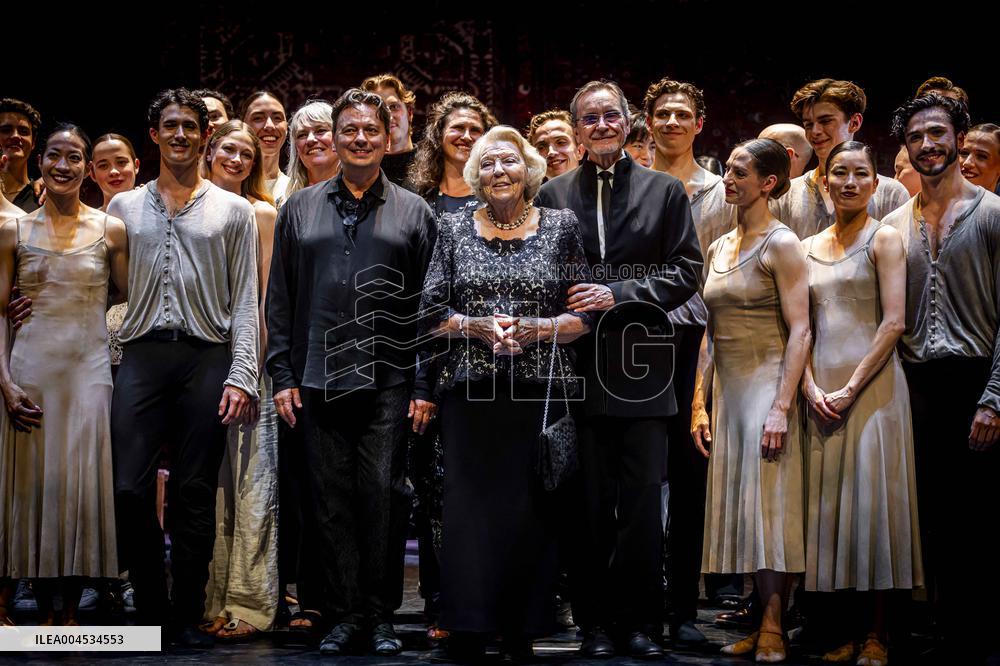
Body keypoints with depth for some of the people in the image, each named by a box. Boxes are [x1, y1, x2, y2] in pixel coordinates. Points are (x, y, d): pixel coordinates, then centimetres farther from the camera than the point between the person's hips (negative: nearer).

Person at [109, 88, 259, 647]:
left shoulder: (234, 211, 11)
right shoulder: (124, 208, 16)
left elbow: (246, 302, 6)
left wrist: (241, 376, -4)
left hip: (207, 357, -1)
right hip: (143, 354, 1)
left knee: (196, 494, 0)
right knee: (130, 488, -6)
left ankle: (188, 615, 11)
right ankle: (151, 609, 10)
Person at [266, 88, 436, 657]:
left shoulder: (414, 213, 8)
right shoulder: (300, 209, 12)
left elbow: (430, 305, 5)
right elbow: (281, 299, 12)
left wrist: (425, 386, -2)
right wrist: (283, 375, 4)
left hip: (387, 381, -2)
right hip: (318, 381, 2)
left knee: (382, 497, -2)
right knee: (331, 500, 4)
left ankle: (382, 616, 10)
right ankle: (344, 614, 14)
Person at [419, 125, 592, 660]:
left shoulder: (561, 226, 8)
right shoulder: (454, 227, 10)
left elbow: (584, 315, 5)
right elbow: (432, 313, 7)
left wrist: (534, 329, -11)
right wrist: (477, 327, -10)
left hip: (541, 389, 0)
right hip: (470, 390, 1)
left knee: (533, 509, -1)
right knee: (469, 505, -3)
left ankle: (523, 631, 9)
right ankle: (468, 632, 5)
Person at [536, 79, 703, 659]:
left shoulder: (665, 191, 8)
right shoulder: (554, 195, 11)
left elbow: (686, 270, 2)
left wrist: (620, 294, -9)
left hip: (642, 365, -1)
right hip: (579, 365, 1)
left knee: (643, 499, 0)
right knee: (589, 501, 4)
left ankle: (643, 620, 10)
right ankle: (596, 620, 12)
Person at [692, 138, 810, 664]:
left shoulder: (781, 244, -7)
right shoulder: (719, 247, 15)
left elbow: (799, 331, -12)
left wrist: (782, 407, -19)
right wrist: (699, 404, 12)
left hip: (767, 384, -7)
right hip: (726, 389, 7)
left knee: (769, 505, -6)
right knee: (737, 508, 5)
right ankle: (757, 623, 10)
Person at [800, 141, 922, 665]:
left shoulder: (884, 239, -1)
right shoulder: (809, 248, 14)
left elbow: (893, 322, -9)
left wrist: (851, 387, -14)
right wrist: (812, 387, -3)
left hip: (871, 385, -5)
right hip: (820, 390, 5)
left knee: (871, 499, -4)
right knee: (828, 501, 4)